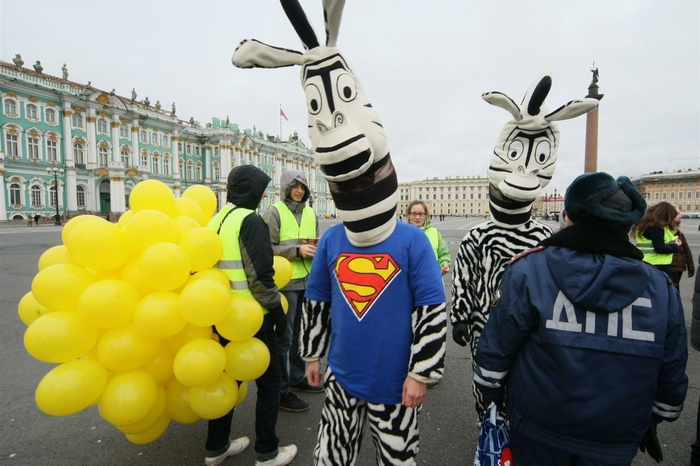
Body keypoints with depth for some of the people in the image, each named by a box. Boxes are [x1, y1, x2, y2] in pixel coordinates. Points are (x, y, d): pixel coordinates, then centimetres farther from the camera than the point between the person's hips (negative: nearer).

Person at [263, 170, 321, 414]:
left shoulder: (310, 212, 11)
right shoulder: (274, 212, -8)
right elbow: (268, 247, -14)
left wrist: (316, 247, -4)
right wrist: (297, 250, -22)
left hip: (308, 281, 7)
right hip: (285, 282, -7)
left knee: (301, 333, 19)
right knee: (284, 338, 2)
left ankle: (298, 377, 37)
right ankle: (282, 390, 16)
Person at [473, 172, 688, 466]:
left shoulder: (529, 270, -20)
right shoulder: (662, 289, -9)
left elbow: (496, 347, -15)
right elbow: (672, 376, 2)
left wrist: (489, 393, 4)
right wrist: (652, 420, 21)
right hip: (617, 442, 3)